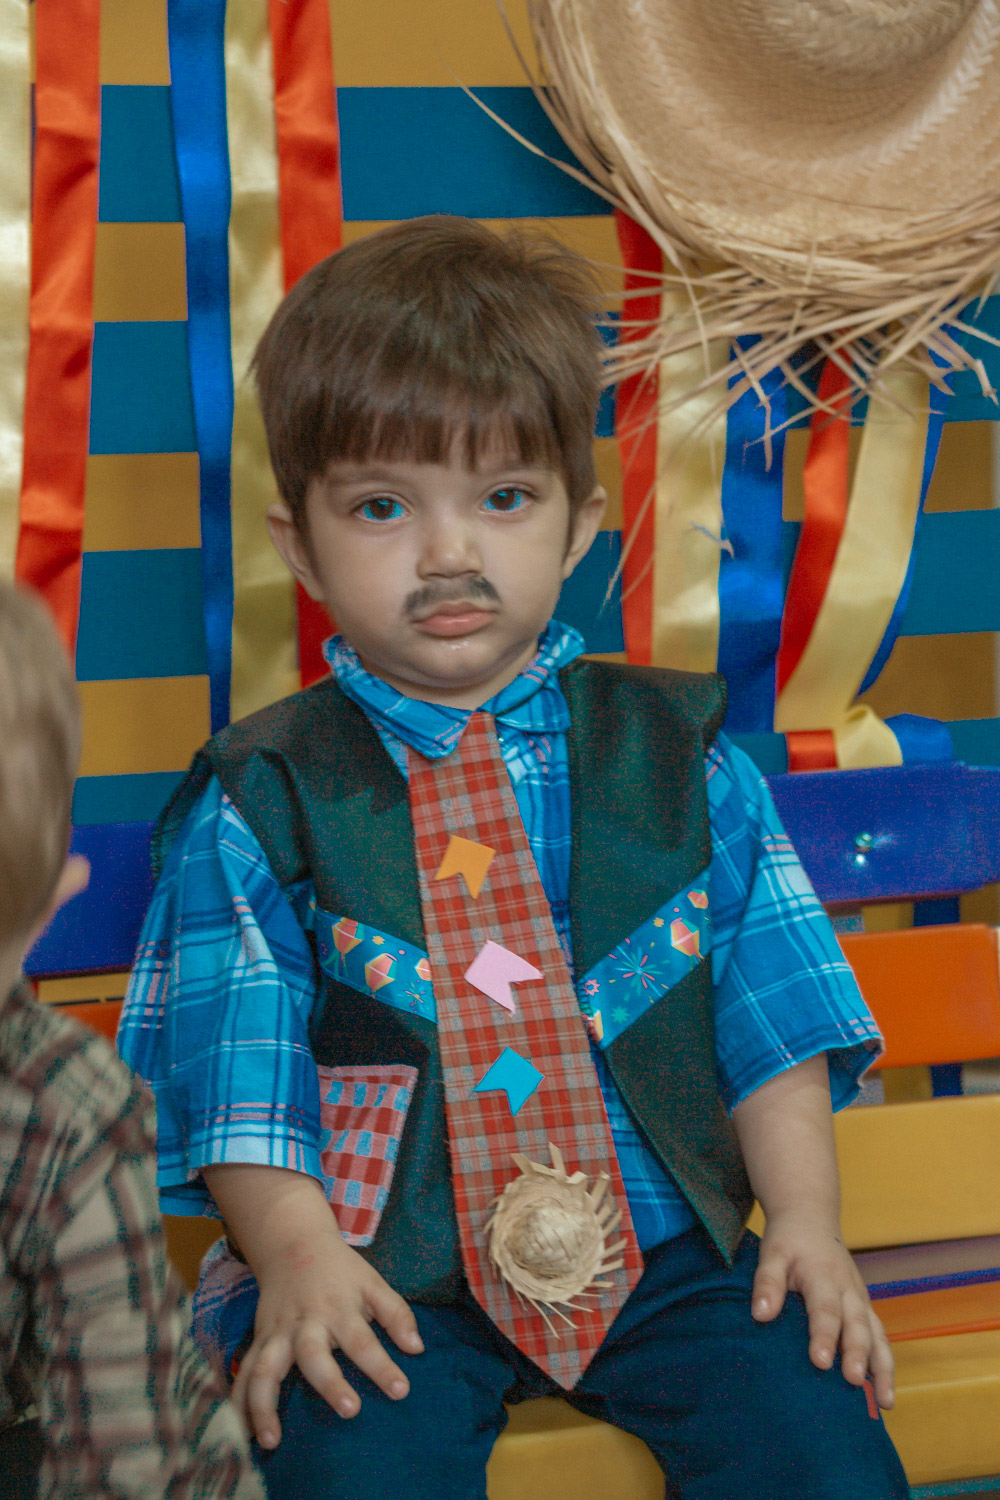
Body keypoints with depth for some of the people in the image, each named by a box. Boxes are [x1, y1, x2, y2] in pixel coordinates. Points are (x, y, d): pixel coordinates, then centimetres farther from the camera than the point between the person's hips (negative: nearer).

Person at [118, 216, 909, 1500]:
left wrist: (806, 1220, -3)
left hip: (663, 1245, 2)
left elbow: (773, 1011, 8)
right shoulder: (265, 796, 2)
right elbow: (235, 1061, -2)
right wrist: (296, 1249, -16)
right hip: (388, 1267, -2)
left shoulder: (676, 753, 8)